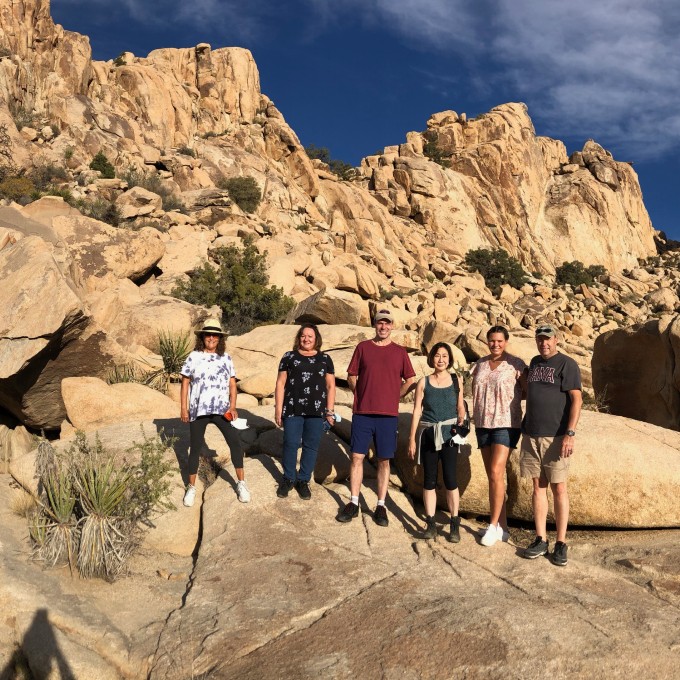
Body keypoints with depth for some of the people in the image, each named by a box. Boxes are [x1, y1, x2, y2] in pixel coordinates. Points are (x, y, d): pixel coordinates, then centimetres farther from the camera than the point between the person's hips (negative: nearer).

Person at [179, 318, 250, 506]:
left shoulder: (226, 358, 5)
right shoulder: (194, 357, 1)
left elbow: (232, 384, 5)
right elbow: (185, 383, 3)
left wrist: (232, 406, -6)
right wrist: (183, 408, -3)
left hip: (222, 410, 1)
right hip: (198, 410, -1)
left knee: (235, 442, -7)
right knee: (195, 448, 8)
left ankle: (241, 483, 6)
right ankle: (191, 487, 22)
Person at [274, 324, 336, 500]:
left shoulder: (325, 359, 10)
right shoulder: (289, 357, 7)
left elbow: (330, 386, 9)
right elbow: (280, 383, 5)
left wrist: (330, 411, 3)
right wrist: (278, 410, -1)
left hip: (316, 411, 1)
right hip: (293, 410, -1)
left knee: (311, 446, 5)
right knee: (290, 444, 1)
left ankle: (303, 480, 19)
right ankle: (288, 479, 18)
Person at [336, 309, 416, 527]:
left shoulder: (399, 352, 6)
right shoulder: (362, 347, 7)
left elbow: (410, 380, 12)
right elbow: (351, 376, 11)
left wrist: (395, 396, 4)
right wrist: (361, 394, 1)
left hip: (387, 414, 0)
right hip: (362, 412, 0)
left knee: (384, 460, 4)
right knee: (357, 457, 2)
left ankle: (381, 507, 12)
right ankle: (353, 504, 11)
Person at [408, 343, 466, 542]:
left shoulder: (456, 381, 4)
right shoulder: (423, 382, 3)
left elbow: (460, 408, 10)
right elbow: (416, 411, 3)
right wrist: (412, 439, 0)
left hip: (449, 434, -1)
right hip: (428, 434, 1)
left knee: (450, 479, -5)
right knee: (429, 480, 5)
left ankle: (455, 525, 6)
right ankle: (430, 523, 15)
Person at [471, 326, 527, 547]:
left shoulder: (515, 364, -5)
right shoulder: (480, 364, 11)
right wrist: (473, 416, 8)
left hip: (506, 424, -5)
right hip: (483, 424, 6)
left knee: (496, 472, -14)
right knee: (493, 476, 8)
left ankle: (494, 525, -3)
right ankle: (502, 527, 17)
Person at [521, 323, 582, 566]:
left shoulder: (566, 364, -5)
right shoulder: (535, 362, 14)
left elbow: (576, 399, -11)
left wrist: (570, 433, -19)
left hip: (556, 436, -6)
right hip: (531, 435, 6)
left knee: (558, 488, 0)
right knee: (538, 487, 8)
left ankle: (561, 543, 8)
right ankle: (541, 540, 15)